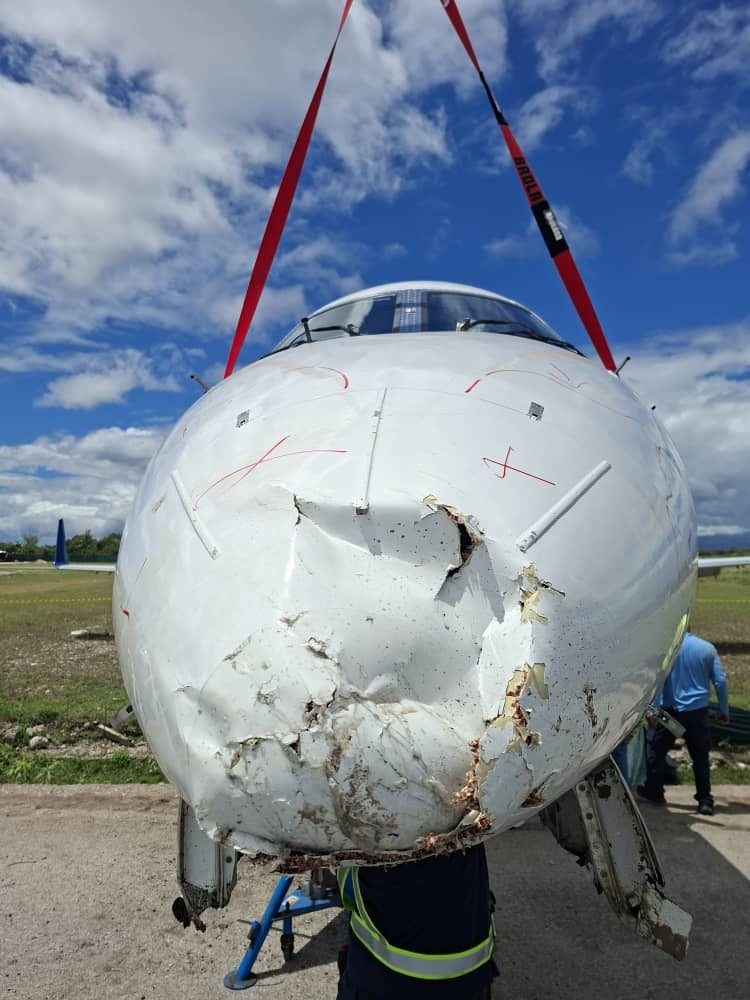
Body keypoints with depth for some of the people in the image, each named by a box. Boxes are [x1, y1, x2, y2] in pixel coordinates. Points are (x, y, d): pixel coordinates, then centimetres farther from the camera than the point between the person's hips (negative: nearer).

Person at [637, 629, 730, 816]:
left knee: (655, 749, 13)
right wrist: (724, 711, 13)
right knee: (700, 757, 13)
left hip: (670, 710, -2)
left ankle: (654, 791, 21)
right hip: (697, 711, 3)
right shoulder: (707, 648, 3)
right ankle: (705, 801, 15)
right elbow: (720, 682, 3)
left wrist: (652, 708, -16)